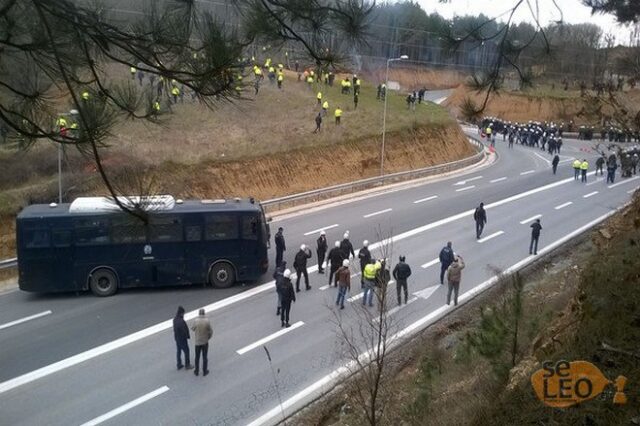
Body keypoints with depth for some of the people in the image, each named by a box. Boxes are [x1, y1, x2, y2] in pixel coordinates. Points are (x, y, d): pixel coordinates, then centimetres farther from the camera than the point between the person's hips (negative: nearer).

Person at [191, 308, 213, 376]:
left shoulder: (196, 321, -17)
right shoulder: (207, 321, -18)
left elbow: (192, 329, 2)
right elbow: (210, 331, -10)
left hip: (197, 342, 1)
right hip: (205, 342, -1)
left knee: (197, 357, 17)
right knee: (204, 357, 13)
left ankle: (197, 371, 28)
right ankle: (204, 371, 23)